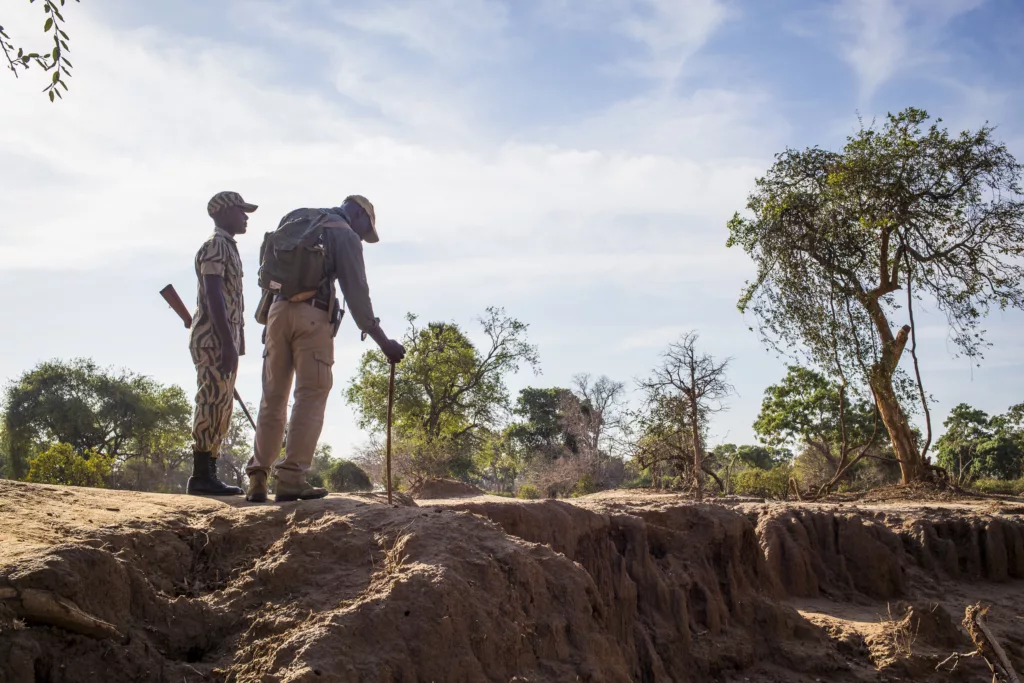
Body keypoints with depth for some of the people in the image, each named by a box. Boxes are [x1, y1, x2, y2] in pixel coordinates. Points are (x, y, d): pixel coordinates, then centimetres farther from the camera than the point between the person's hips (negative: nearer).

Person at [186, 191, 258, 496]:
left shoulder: (228, 247, 22)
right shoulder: (215, 246, -8)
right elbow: (213, 296, -18)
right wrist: (228, 342, -23)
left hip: (224, 340, 10)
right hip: (214, 339, -10)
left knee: (220, 409, 8)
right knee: (212, 405, -11)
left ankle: (208, 476, 11)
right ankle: (201, 476, -9)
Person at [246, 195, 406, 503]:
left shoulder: (295, 219, 22)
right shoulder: (346, 235, 3)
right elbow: (357, 292, -5)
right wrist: (383, 341, -5)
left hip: (278, 310, 6)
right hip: (312, 316, -6)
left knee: (273, 397, 10)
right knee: (311, 396, -3)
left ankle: (258, 478, 6)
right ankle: (291, 477, -10)